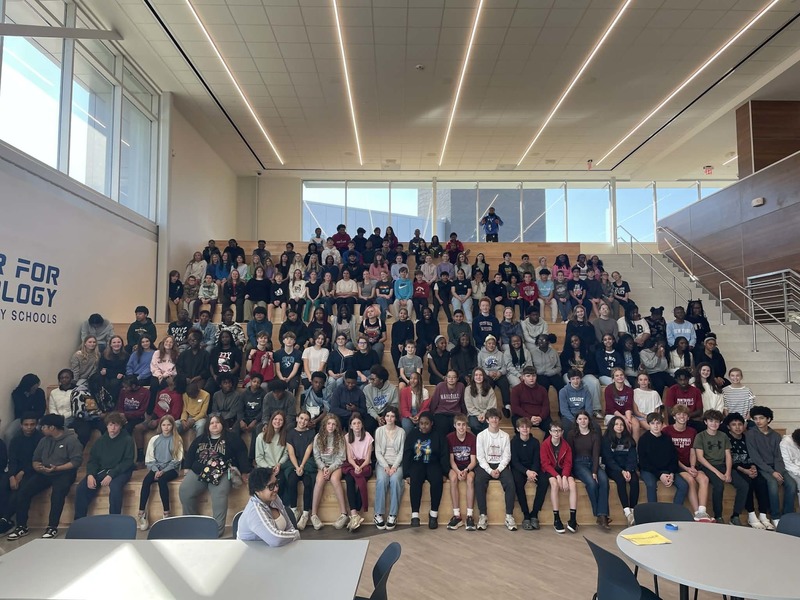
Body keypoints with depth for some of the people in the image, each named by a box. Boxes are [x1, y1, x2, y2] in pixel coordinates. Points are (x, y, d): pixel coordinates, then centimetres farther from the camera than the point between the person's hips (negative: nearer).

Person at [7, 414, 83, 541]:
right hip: (44, 473, 7)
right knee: (24, 490, -15)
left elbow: (76, 460, -15)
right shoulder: (44, 440, 13)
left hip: (63, 473, -6)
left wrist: (57, 468, -23)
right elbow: (35, 459, 13)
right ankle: (22, 526, -4)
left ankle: (52, 527, -25)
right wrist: (37, 467, -11)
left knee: (58, 492, -34)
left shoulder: (71, 439, -9)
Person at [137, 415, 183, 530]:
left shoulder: (177, 440, 2)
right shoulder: (154, 439, 9)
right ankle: (141, 513, -25)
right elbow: (149, 459, 4)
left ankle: (166, 513, -30)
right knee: (146, 480, -28)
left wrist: (163, 471, -15)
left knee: (162, 480, -34)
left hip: (171, 469, -3)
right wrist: (156, 470, -12)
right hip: (156, 468, 3)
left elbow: (177, 460, -5)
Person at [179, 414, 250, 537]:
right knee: (184, 491, -17)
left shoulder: (232, 438, 7)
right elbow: (190, 453, 25)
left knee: (219, 498, -28)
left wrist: (244, 473, -4)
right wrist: (187, 468, 12)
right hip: (198, 471, 4)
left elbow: (242, 454, 3)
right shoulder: (200, 439, 21)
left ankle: (217, 530, -22)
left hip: (222, 473, -4)